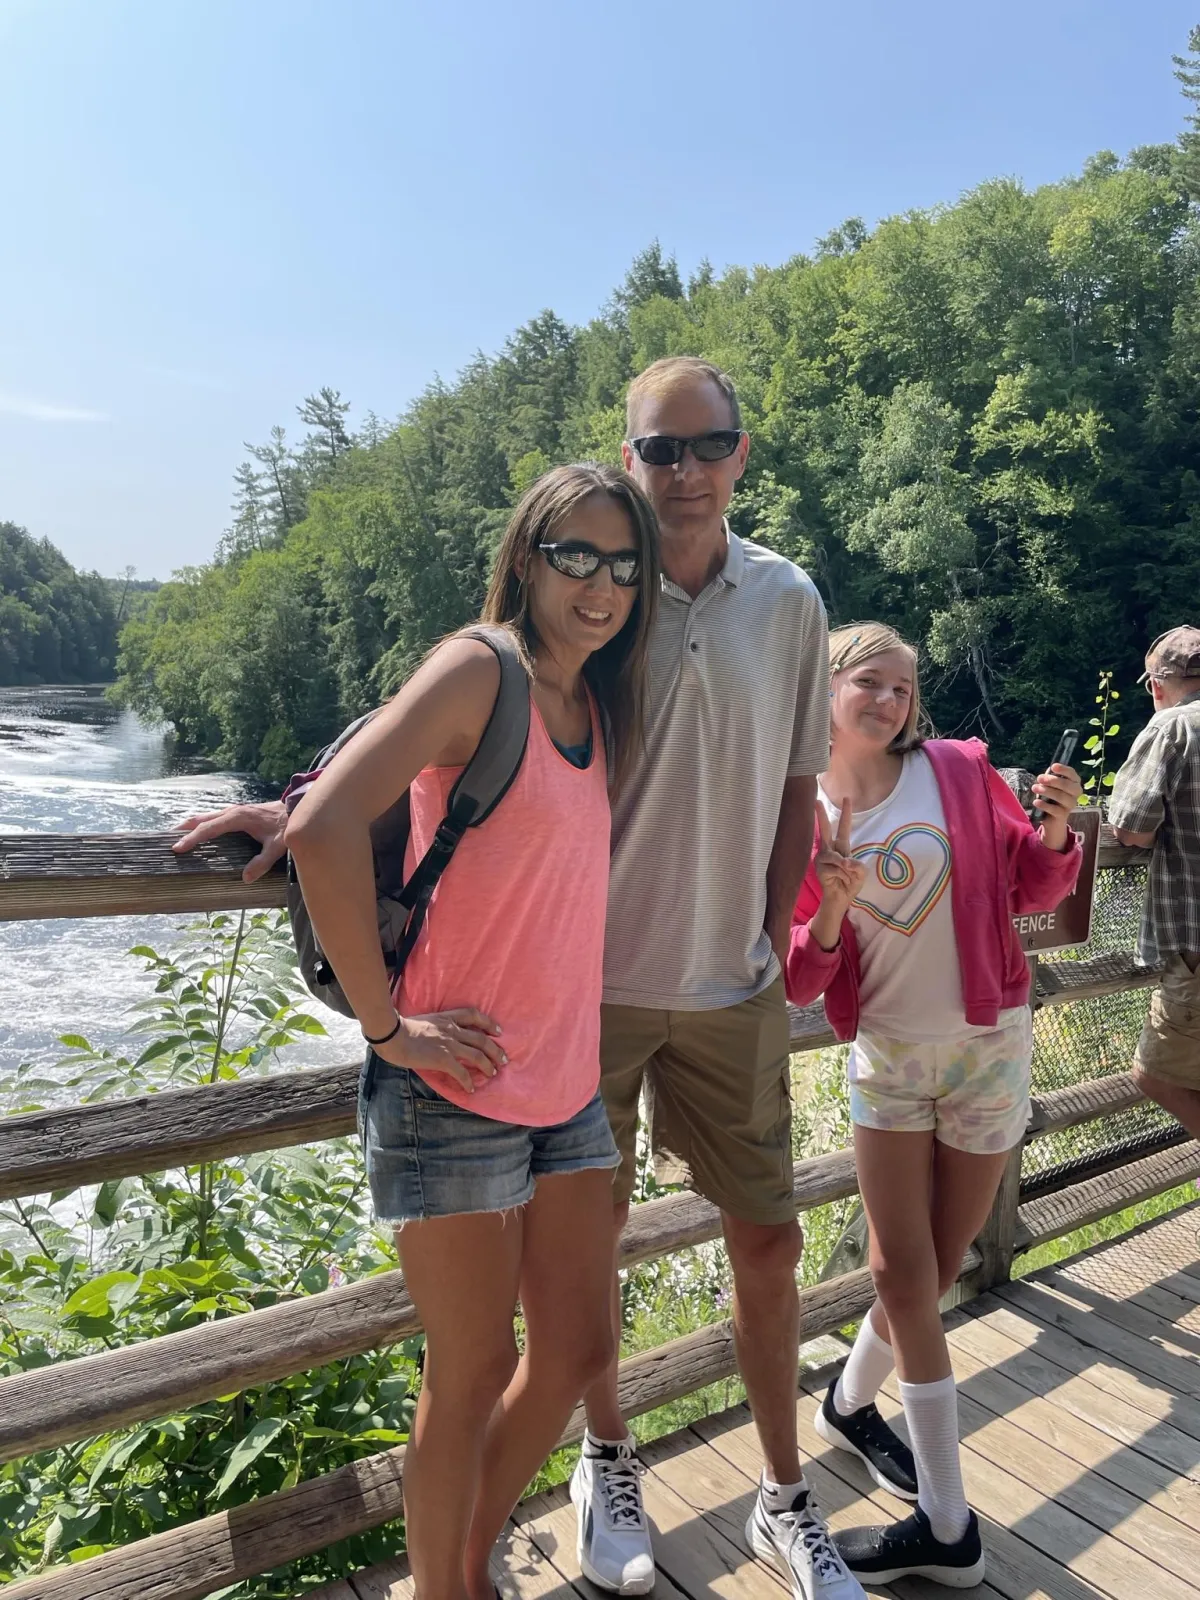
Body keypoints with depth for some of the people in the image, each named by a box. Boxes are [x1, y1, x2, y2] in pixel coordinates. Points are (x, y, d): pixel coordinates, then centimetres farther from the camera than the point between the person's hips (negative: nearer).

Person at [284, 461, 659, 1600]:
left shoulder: (595, 702, 10)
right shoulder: (480, 669, -14)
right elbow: (324, 828, -26)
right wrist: (387, 1024, -19)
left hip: (566, 1085, 8)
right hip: (457, 1088, -8)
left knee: (574, 1351, 17)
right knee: (473, 1377, 8)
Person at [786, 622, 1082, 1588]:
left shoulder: (962, 772, -8)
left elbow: (1034, 891, 1)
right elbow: (798, 984, -5)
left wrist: (1057, 830, -19)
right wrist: (830, 909, -24)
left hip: (988, 1046, 0)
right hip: (885, 1053, 1)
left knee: (930, 1269, 10)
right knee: (904, 1271, 3)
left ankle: (851, 1404, 38)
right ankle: (949, 1526, 22)